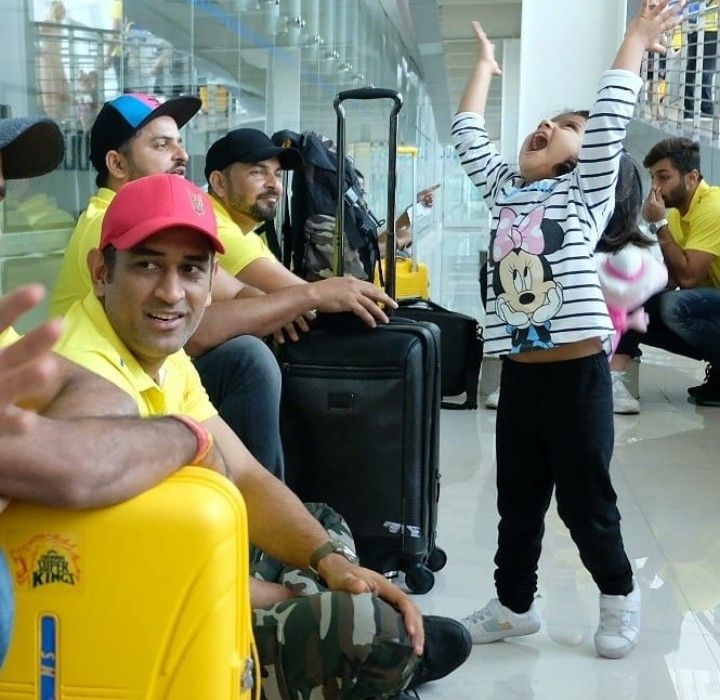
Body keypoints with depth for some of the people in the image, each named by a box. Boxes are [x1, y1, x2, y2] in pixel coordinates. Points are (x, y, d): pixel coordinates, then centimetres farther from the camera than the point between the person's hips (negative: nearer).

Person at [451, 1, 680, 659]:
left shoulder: (586, 191, 1)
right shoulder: (504, 191, 13)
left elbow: (610, 118, -6)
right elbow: (468, 134, 17)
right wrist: (485, 62, 28)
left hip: (577, 374, -4)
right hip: (517, 376, 5)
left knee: (586, 501, 6)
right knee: (517, 503, 14)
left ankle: (619, 596, 28)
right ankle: (515, 604, 29)